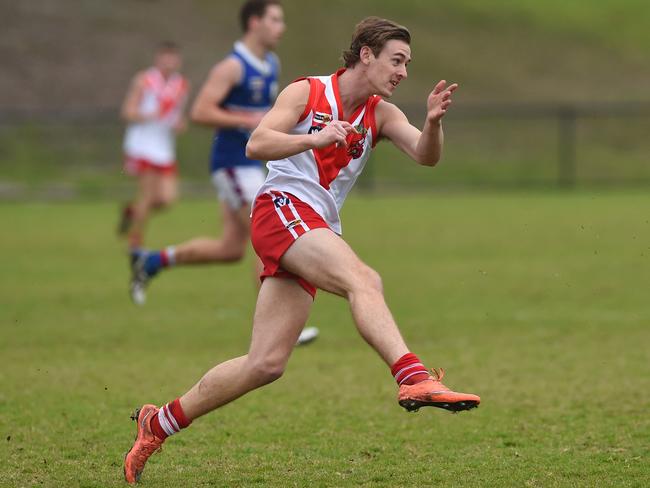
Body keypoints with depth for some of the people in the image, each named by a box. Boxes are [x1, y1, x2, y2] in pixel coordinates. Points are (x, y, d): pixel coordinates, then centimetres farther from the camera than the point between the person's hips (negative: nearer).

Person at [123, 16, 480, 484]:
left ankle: (159, 423, 12)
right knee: (364, 279, -32)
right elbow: (256, 144, -12)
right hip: (282, 207, -6)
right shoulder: (306, 93, 1)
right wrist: (316, 138, -27)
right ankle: (413, 377, -49)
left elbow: (425, 154, -2)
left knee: (265, 364, 0)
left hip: (317, 232, 6)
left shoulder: (381, 115, 14)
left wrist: (433, 122, -23)